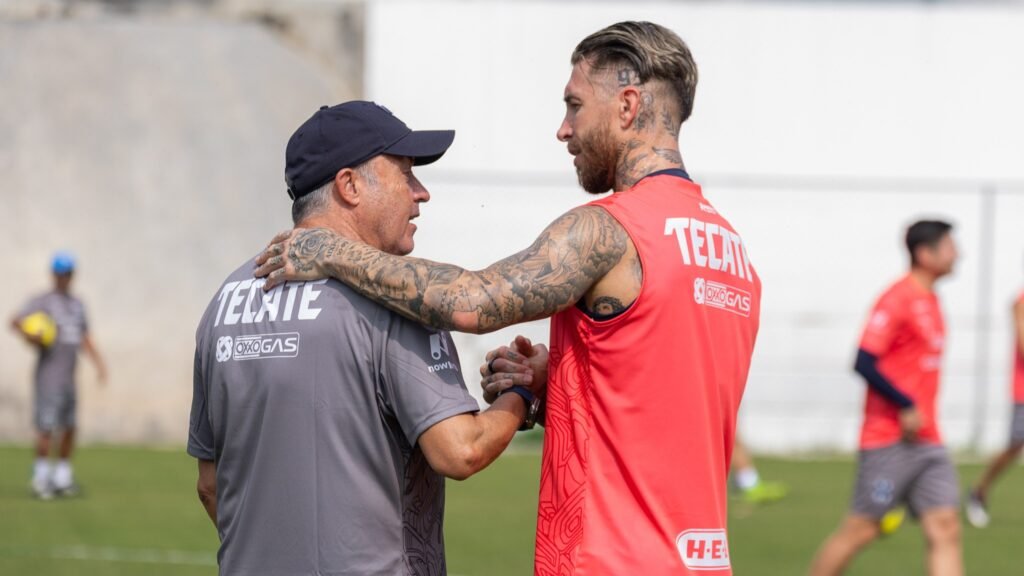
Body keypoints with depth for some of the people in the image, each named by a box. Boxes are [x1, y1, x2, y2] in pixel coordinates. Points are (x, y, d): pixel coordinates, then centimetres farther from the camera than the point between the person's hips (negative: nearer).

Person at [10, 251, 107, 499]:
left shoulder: (77, 304, 17)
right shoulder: (43, 301, -3)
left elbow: (85, 339, 23)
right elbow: (15, 321, -12)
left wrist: (99, 362, 13)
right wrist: (29, 335, -31)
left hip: (69, 376, 7)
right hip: (48, 374, -7)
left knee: (70, 427, 8)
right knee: (46, 426, -11)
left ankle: (62, 477, 17)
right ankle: (41, 475, -3)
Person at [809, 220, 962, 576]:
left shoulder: (930, 300, 13)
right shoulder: (898, 299, -14)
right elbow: (864, 363, -20)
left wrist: (919, 411, 16)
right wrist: (906, 406, -19)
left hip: (926, 441, 8)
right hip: (890, 440, -8)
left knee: (945, 529, -2)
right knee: (861, 529, -1)